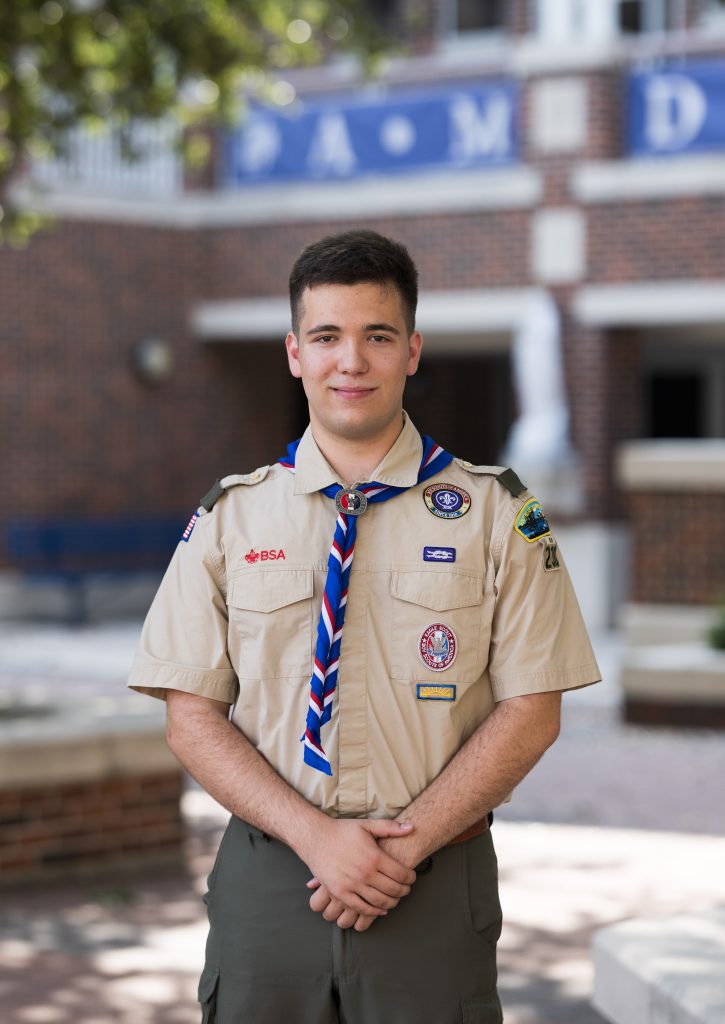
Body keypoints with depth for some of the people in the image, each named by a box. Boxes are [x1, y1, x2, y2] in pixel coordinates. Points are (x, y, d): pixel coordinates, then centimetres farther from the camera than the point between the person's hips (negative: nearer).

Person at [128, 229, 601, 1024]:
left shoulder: (495, 513, 0)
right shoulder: (228, 518, 4)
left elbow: (531, 712, -3)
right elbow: (192, 718, 1)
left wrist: (406, 844, -13)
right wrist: (315, 835, -12)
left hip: (434, 892, -1)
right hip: (265, 884, 1)